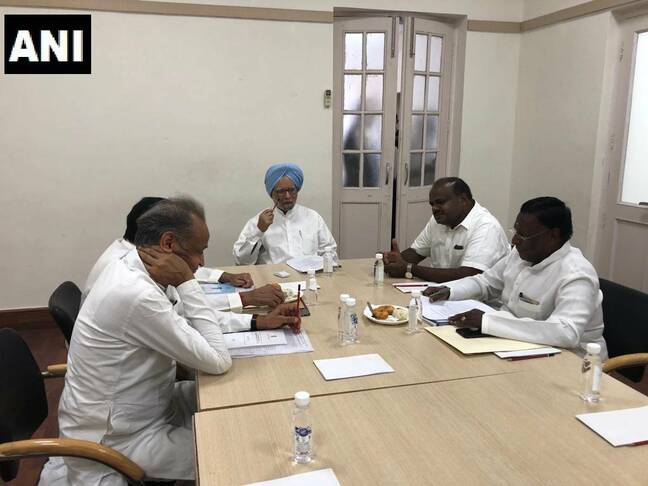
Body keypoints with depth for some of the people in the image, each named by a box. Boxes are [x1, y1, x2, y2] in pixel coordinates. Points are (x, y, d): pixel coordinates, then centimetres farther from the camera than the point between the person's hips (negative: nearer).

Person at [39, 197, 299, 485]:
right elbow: (218, 362, -26)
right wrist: (187, 283, -25)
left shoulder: (130, 269, -3)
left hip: (112, 412, 8)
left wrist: (258, 322, 4)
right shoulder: (136, 294, -32)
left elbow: (186, 320, 11)